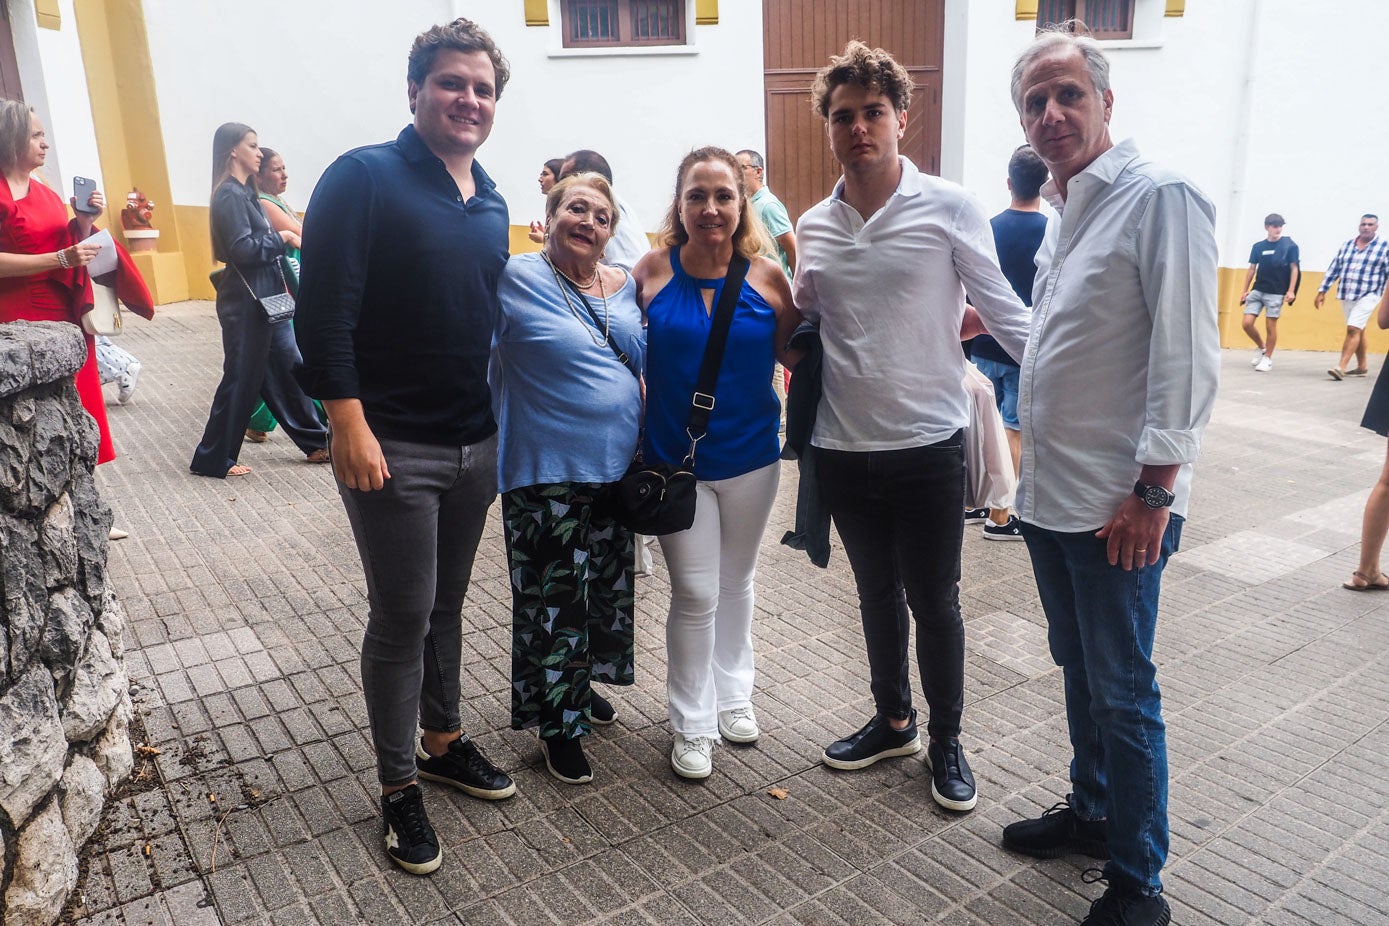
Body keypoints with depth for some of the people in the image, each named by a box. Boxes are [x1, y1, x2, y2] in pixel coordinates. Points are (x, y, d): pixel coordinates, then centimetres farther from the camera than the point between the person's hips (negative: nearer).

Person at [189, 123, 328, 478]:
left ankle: (315, 442, 19)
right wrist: (282, 237, -11)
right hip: (244, 303, -9)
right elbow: (243, 249, -21)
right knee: (242, 378, -1)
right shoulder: (229, 195, -14)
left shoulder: (245, 192, 15)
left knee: (288, 367, 11)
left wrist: (283, 240, 2)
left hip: (266, 298, 9)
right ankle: (212, 460, 12)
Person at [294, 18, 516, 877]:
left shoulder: (492, 203, 11)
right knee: (403, 616, 3)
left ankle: (443, 741, 36)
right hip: (394, 449, -6)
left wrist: (504, 425, 15)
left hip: (476, 445, 6)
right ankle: (400, 788, 21)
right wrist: (351, 428, -20)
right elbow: (325, 314, -15)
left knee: (446, 604, 18)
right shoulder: (363, 179, -10)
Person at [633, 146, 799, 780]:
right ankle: (691, 723, 21)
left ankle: (733, 694, 40)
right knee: (694, 593, 2)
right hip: (675, 460, -2)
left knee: (736, 581, 19)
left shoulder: (766, 276, -6)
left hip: (750, 457, 2)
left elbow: (793, 352, 3)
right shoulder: (654, 270, -8)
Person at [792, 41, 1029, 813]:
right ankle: (892, 721, 39)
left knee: (934, 601, 9)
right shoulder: (813, 227, 5)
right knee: (877, 595, 19)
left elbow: (1002, 311, -6)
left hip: (928, 445, -4)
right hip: (843, 450, 4)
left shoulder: (949, 209, -8)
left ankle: (946, 741, 30)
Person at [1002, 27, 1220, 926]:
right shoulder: (1063, 211, 13)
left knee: (1123, 692, 3)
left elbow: (1188, 356, -18)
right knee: (1079, 669, 20)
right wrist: (1038, 461, 17)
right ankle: (1091, 809, 39)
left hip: (1118, 505, -8)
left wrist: (1153, 491, -19)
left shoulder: (1160, 196, -13)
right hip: (1050, 493, 8)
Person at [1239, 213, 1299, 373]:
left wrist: (1291, 290, -8)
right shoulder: (1258, 246, 7)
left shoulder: (1290, 245, -1)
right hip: (1257, 290, 3)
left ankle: (1267, 358, 12)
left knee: (1270, 325, -1)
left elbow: (1294, 268, 0)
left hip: (1276, 292, -3)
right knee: (1247, 323, -5)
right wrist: (1245, 291, 8)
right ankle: (1261, 347, 21)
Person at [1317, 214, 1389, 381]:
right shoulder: (1347, 245, 9)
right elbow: (1333, 269, 12)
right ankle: (1362, 366, 26)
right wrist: (1322, 291, 9)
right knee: (1357, 331, 15)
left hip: (1367, 295, -5)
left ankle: (1341, 367, -19)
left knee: (1353, 329, -15)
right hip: (1346, 295, 5)